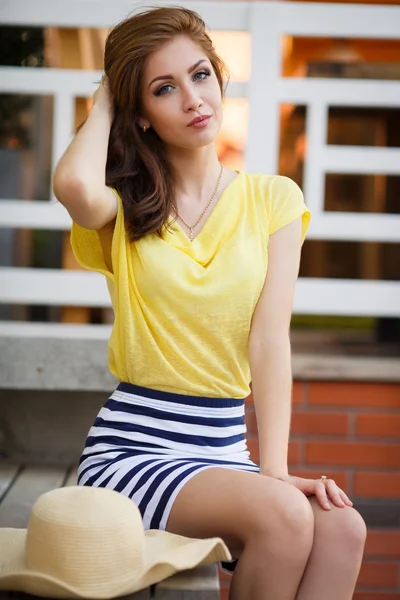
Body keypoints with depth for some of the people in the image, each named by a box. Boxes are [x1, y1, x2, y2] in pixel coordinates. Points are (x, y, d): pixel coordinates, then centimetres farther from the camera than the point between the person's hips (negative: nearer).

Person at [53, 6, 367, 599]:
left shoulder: (273, 199, 8)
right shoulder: (125, 207, 4)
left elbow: (269, 340, -2)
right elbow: (74, 185, -23)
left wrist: (275, 467, -14)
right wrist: (103, 102, -2)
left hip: (225, 448, 3)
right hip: (130, 445, -2)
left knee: (342, 529, -26)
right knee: (284, 514, -29)